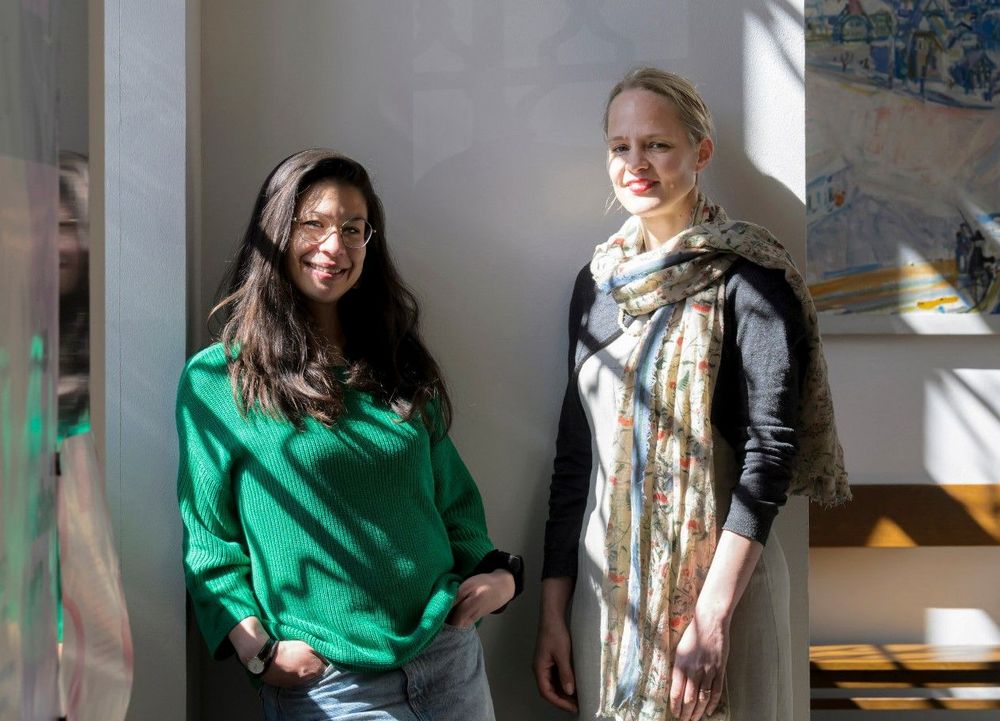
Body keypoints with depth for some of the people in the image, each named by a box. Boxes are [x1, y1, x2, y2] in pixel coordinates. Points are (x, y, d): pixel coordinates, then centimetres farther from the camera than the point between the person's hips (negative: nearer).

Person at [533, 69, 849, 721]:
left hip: (718, 579, -5)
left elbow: (771, 448, -15)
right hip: (605, 582, 5)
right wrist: (553, 612, 5)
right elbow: (576, 451, 9)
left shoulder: (749, 277, -8)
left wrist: (712, 616, -21)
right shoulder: (598, 282, 8)